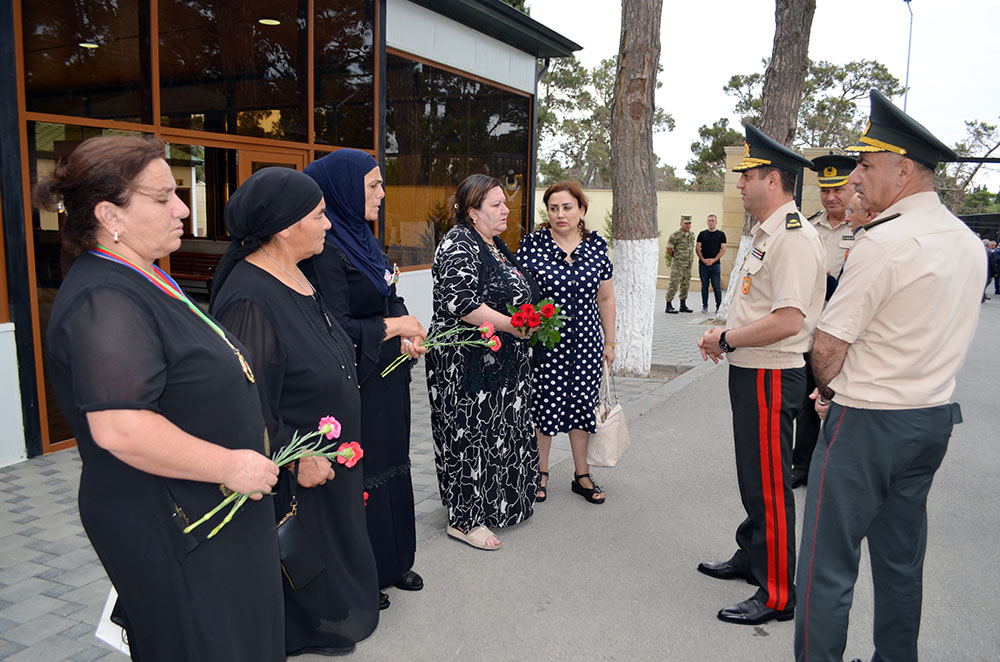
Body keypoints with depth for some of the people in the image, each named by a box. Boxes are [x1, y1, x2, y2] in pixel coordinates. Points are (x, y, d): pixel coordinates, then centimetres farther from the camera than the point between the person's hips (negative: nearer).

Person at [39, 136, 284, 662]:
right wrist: (230, 466, -24)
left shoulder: (143, 279, 10)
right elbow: (119, 428, -33)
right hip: (170, 527, -10)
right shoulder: (103, 302, -24)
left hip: (210, 512, 10)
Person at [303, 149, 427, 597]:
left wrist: (406, 336, -1)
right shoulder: (327, 250, -19)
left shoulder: (359, 238, 10)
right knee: (362, 475, 4)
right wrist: (394, 326, -14)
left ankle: (393, 562, 35)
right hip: (358, 384, -9)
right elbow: (338, 329, -24)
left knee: (391, 464, 18)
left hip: (387, 377, 9)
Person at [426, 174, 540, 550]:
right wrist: (511, 325, -21)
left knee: (501, 432, 18)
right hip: (468, 364, -10)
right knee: (470, 435, -1)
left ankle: (496, 501, 35)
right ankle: (464, 519, 12)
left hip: (503, 363, 10)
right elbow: (460, 302, -27)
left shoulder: (495, 244, 14)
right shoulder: (459, 246, -16)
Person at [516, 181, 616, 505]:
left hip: (585, 342, 3)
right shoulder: (533, 243, -6)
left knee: (582, 403, 10)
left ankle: (582, 475, 26)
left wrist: (609, 342, 11)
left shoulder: (597, 245, 4)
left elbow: (606, 298, 10)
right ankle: (540, 473, 23)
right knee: (543, 404, 3)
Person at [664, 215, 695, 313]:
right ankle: (669, 306, 1)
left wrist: (688, 259, 14)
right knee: (674, 286, -6)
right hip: (677, 265, -7)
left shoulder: (691, 235, 8)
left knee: (685, 286, 10)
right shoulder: (675, 235, -14)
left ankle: (683, 306, 19)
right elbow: (669, 249, -10)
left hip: (688, 265, 7)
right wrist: (676, 257, 3)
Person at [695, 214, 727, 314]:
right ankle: (705, 306, 12)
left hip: (716, 264, -1)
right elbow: (697, 248, 5)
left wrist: (714, 260, -11)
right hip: (703, 264, 1)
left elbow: (723, 249, 1)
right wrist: (703, 260, -8)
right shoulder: (702, 234, 9)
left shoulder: (721, 234, 6)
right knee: (704, 286, 6)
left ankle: (719, 307, 4)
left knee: (717, 287, -3)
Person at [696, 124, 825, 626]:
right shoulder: (765, 234, 13)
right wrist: (726, 335, 8)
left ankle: (778, 595, 15)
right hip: (749, 372, 10)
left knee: (769, 485, 1)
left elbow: (787, 321, -29)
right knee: (753, 477, 22)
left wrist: (727, 339, -18)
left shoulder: (795, 237, -20)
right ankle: (751, 558, 40)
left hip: (770, 378, -10)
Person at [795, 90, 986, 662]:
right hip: (936, 418, 9)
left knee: (828, 566, 1)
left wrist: (830, 393, 5)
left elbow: (828, 346, -16)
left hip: (869, 423, -9)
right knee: (902, 561, 19)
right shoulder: (969, 241, 9)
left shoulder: (886, 241, -19)